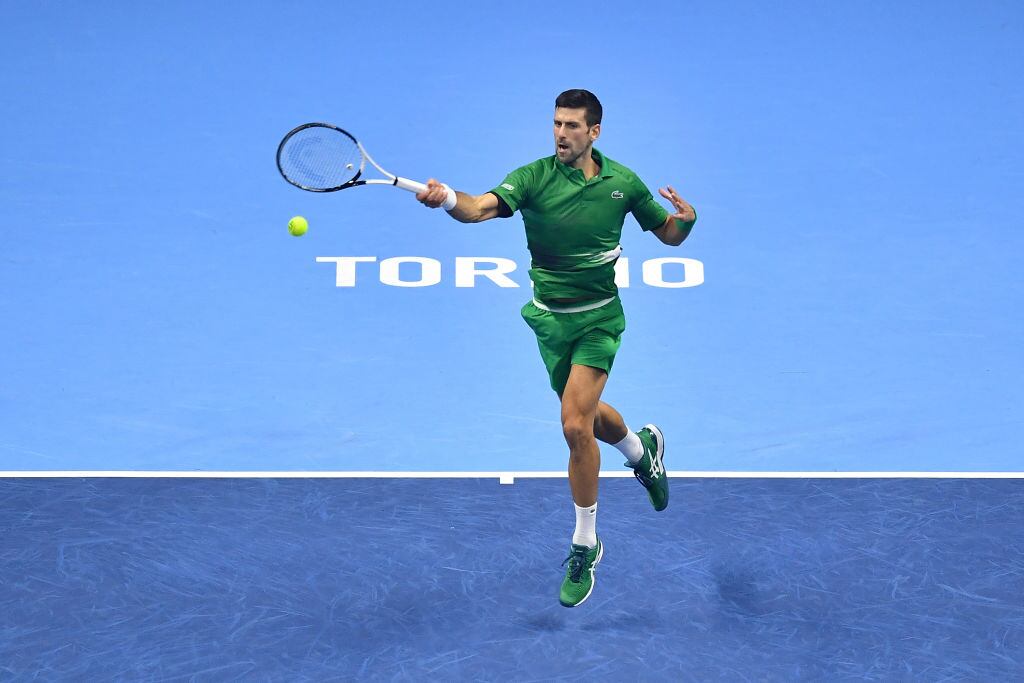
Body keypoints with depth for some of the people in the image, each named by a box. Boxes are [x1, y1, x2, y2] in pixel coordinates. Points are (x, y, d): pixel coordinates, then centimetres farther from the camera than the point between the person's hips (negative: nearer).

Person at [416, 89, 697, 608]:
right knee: (585, 415, 19)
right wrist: (448, 199, -53)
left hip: (599, 318, -2)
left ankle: (584, 545, -1)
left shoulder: (623, 183, -4)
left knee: (575, 424, -16)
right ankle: (641, 449, 55)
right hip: (550, 318, 2)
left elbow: (669, 234, 9)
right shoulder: (533, 177, -12)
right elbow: (481, 208, -31)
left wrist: (685, 219, -15)